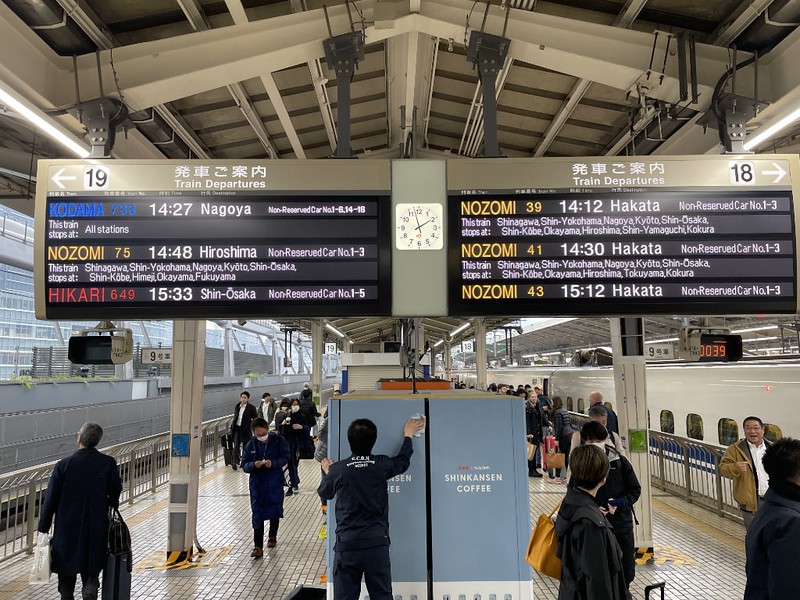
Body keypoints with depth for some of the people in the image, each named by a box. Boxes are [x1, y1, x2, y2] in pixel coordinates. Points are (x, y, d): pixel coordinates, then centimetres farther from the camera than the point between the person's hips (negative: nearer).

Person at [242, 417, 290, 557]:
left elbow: (285, 458, -6)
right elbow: (244, 464, -2)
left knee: (275, 511, 14)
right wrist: (254, 465, -23)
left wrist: (273, 463, -24)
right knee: (257, 514, -1)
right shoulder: (251, 444, -4)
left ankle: (272, 536, 39)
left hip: (275, 483, 0)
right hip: (257, 484, 0)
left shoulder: (278, 441, -8)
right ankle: (258, 546, 5)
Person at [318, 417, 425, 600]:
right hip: (377, 544, 1)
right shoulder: (381, 465, -3)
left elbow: (324, 493, 16)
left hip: (346, 545, -1)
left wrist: (327, 472, 36)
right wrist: (408, 436, 36)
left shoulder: (337, 469, -5)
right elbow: (403, 461, 19)